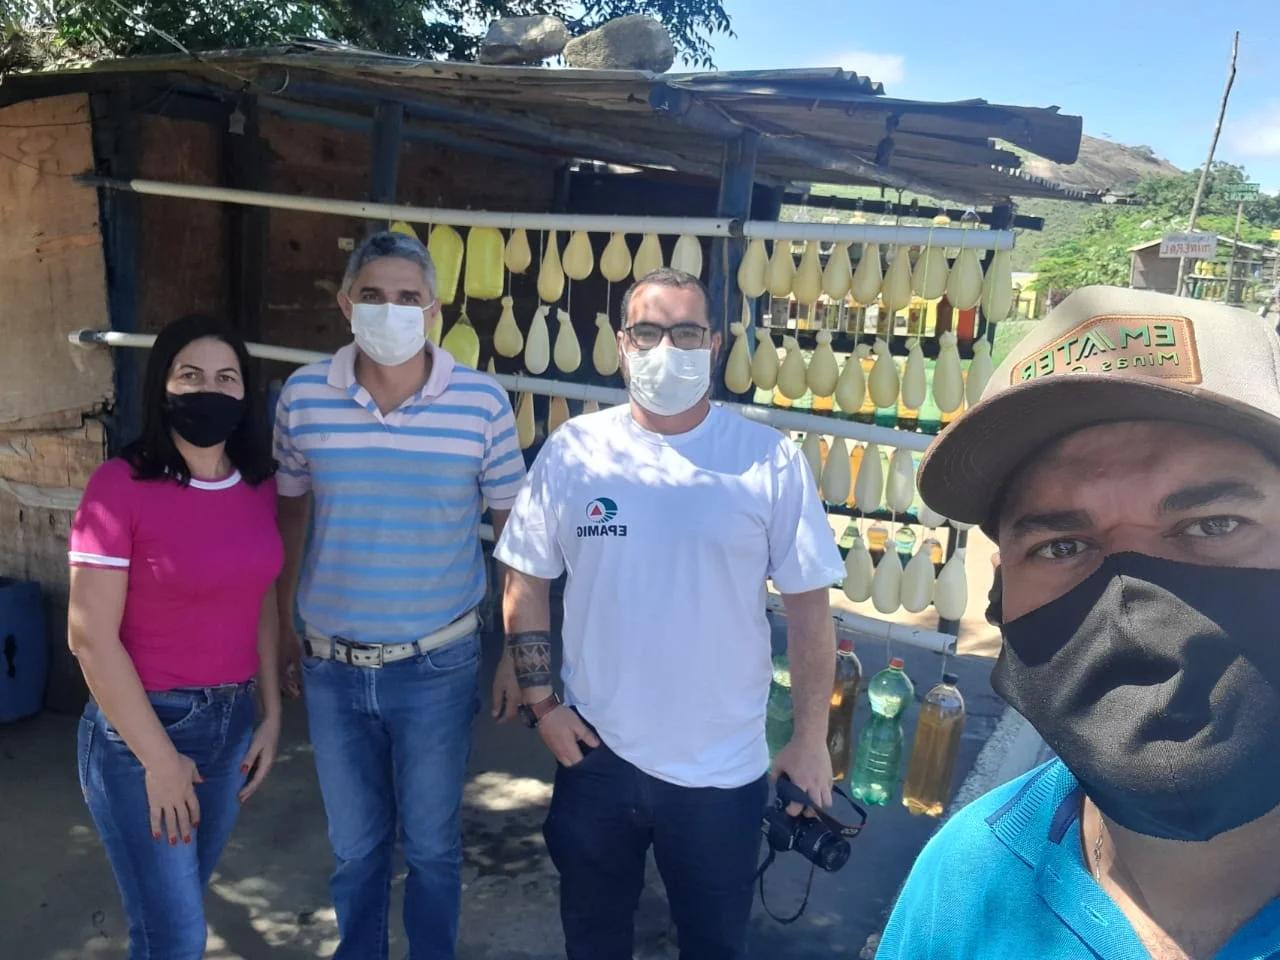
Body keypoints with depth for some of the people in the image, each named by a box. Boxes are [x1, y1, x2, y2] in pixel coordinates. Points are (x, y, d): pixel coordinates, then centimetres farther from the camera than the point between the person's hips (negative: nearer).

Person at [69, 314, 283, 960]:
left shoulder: (259, 485, 0)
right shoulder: (121, 486, -17)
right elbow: (91, 636, -17)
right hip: (140, 726, -5)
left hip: (232, 718, 5)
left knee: (182, 902, 22)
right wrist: (159, 758, -14)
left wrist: (270, 714, 9)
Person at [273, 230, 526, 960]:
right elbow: (289, 516, 6)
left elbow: (515, 530, -4)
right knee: (355, 845, 21)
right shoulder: (303, 396, -6)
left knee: (433, 842, 17)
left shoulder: (483, 402, -12)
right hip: (332, 665, 2)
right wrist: (281, 628, 9)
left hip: (437, 665, -2)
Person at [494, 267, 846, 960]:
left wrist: (811, 740, -4)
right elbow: (526, 582, 1)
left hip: (724, 769, -1)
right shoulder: (572, 450, -7)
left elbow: (808, 604, -6)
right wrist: (541, 702, -3)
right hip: (594, 751, 2)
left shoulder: (770, 462, -11)